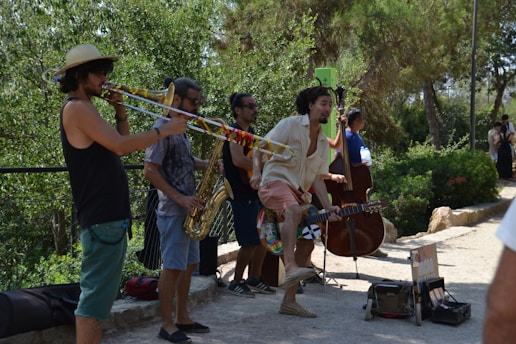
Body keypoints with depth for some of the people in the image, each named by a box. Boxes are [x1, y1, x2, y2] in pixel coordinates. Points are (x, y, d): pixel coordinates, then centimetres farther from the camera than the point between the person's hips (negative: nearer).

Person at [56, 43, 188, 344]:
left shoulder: (87, 108, 19)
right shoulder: (76, 107, -13)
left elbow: (121, 144, 19)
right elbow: (121, 146, -20)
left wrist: (121, 111, 6)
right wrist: (165, 130, -15)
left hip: (112, 215, 11)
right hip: (101, 217, -11)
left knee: (104, 295, 17)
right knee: (95, 296, -9)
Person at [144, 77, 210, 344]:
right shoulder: (162, 128, -14)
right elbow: (150, 170, -19)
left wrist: (206, 165, 7)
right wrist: (180, 198, -20)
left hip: (188, 209, 9)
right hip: (173, 211, -9)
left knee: (189, 264, 14)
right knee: (173, 267, -4)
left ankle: (183, 318, 24)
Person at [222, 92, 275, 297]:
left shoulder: (250, 132, 15)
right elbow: (238, 159, -30)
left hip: (256, 192, 10)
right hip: (243, 194, -10)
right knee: (250, 241, -8)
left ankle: (254, 279, 26)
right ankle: (236, 282, 6)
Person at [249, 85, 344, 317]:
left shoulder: (323, 142, 16)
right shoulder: (290, 125, -3)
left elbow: (317, 177, 12)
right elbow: (260, 148, -5)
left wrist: (328, 207, -1)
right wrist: (256, 172, -23)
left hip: (298, 192, 8)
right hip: (275, 182, -8)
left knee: (307, 243, 4)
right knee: (294, 211, -39)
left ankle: (289, 301, 12)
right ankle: (291, 267, -52)